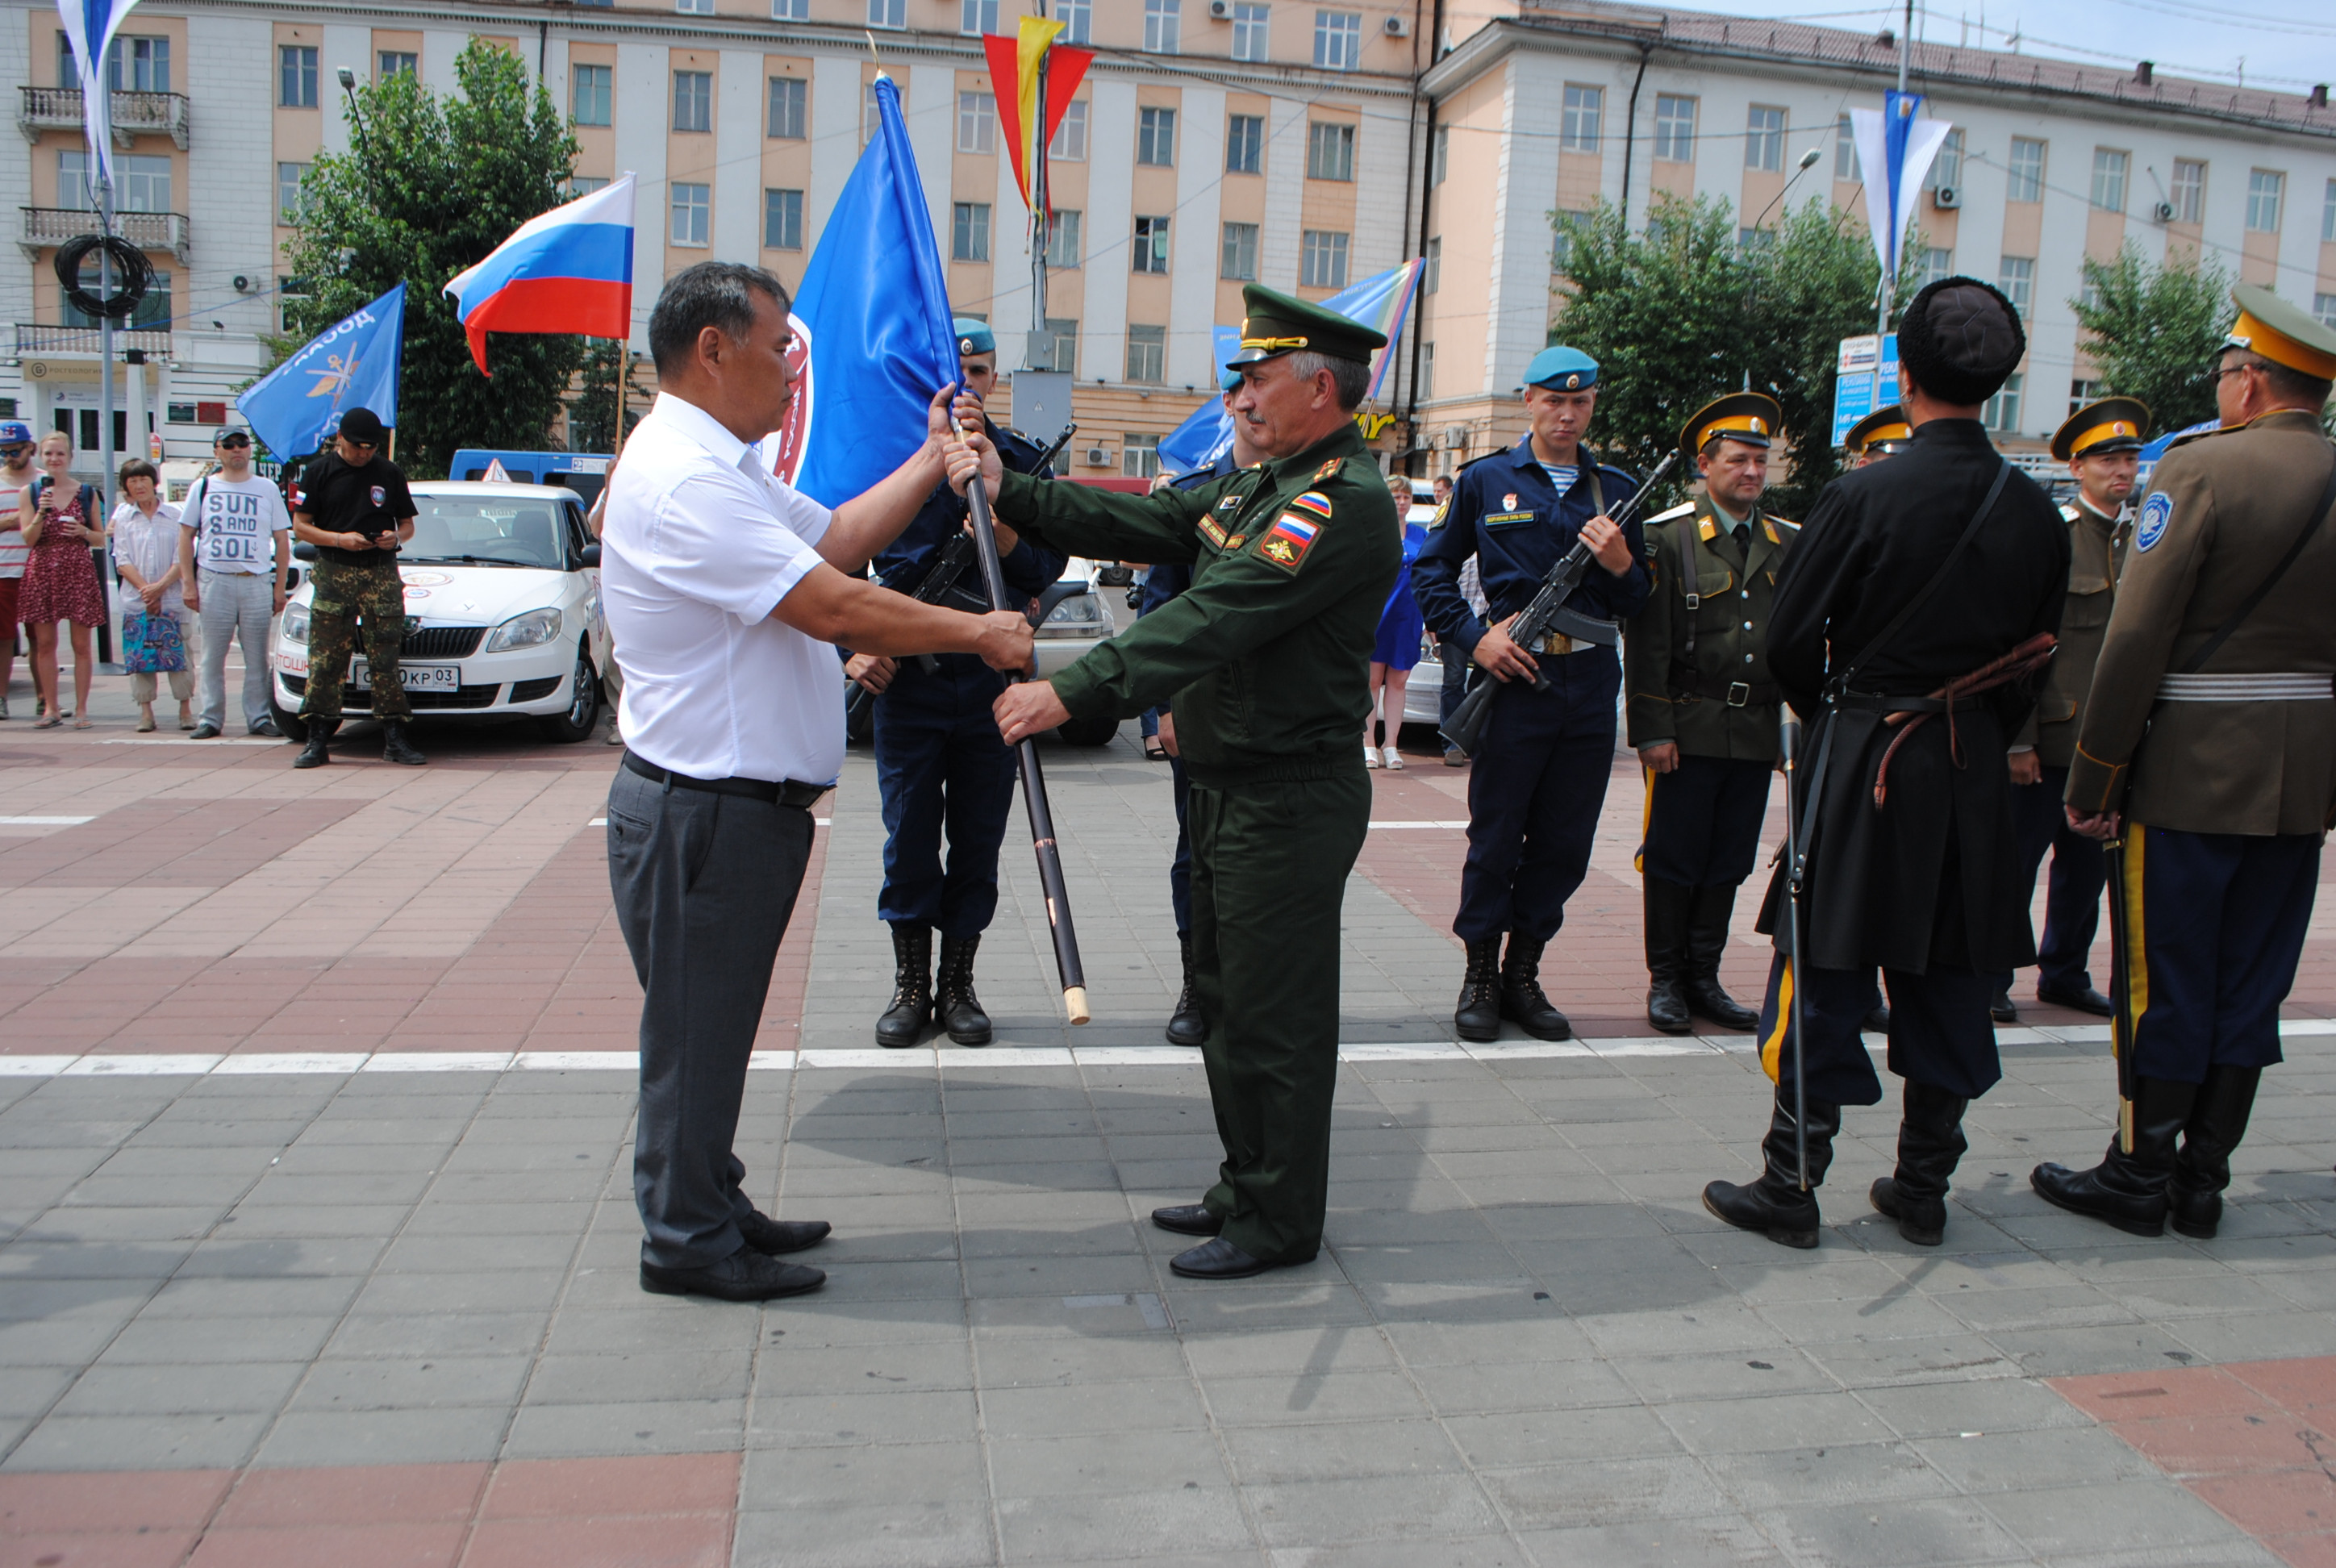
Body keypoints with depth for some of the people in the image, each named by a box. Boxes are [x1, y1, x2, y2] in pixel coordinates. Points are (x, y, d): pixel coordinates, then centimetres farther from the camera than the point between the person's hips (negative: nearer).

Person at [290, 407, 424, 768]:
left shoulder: (389, 474, 10)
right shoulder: (319, 472, 5)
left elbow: (407, 524, 16)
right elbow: (300, 527, 3)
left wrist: (396, 537, -8)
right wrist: (339, 539, -13)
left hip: (382, 575, 1)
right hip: (333, 575, -1)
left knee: (386, 660, -1)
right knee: (325, 660, -3)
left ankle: (394, 739, 3)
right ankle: (318, 741, 1)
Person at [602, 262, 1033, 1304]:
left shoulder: (724, 467, 16)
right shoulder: (681, 478, -21)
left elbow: (836, 537, 18)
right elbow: (832, 605, -25)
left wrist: (932, 459, 14)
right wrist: (980, 634, -17)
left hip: (748, 804, 11)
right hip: (699, 811, -11)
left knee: (720, 1024, 19)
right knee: (695, 1030, 3)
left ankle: (712, 1206, 33)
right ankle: (686, 1240, 17)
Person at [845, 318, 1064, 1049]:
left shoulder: (1022, 460, 8)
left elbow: (1049, 567, 3)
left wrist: (1006, 541, -17)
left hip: (993, 676, 2)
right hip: (905, 672, -1)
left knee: (978, 839, 7)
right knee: (909, 837, 4)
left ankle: (957, 984, 20)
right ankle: (910, 984, 18)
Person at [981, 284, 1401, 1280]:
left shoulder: (1345, 502, -19)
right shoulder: (1258, 487, 14)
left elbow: (1213, 620, -28)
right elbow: (1135, 526, 13)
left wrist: (1071, 693, -32)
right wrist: (1009, 490, 4)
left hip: (1288, 800, -10)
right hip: (1226, 786, 10)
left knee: (1273, 1016, 1)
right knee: (1226, 997, 19)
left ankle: (1280, 1222, 17)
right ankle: (1245, 1186, 35)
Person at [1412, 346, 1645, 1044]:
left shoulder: (1617, 489, 12)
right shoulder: (1486, 480, 4)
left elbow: (1640, 605, 14)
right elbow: (1431, 569, 8)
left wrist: (1622, 564, -8)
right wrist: (1474, 637, -5)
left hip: (1591, 681, 3)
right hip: (1517, 679, -3)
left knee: (1565, 843, 7)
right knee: (1495, 837, 2)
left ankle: (1523, 975, 22)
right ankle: (1480, 978, 16)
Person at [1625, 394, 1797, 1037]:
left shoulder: (1789, 543, 12)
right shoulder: (1669, 536, -2)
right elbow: (1647, 642, -7)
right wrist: (1653, 731, -12)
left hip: (1757, 734, 5)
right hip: (1689, 731, -4)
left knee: (1728, 864, 10)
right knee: (1674, 861, 2)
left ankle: (1704, 976, 21)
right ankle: (1665, 981, 14)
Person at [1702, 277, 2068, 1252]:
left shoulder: (1861, 497, -13)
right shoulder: (2034, 513, 2)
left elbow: (1789, 639, -9)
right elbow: (2037, 657, 8)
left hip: (1861, 765, -4)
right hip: (1975, 774, 5)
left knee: (1824, 976, 3)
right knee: (1947, 986, 13)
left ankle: (1791, 1187, 9)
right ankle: (1923, 1189, 23)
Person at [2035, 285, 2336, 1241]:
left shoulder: (2201, 467, -11)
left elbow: (2136, 637, -15)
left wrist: (2092, 778, -10)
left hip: (2194, 768, -6)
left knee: (2165, 982, 4)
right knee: (2250, 983, 12)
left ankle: (2140, 1177, 14)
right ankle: (2203, 1181, 21)